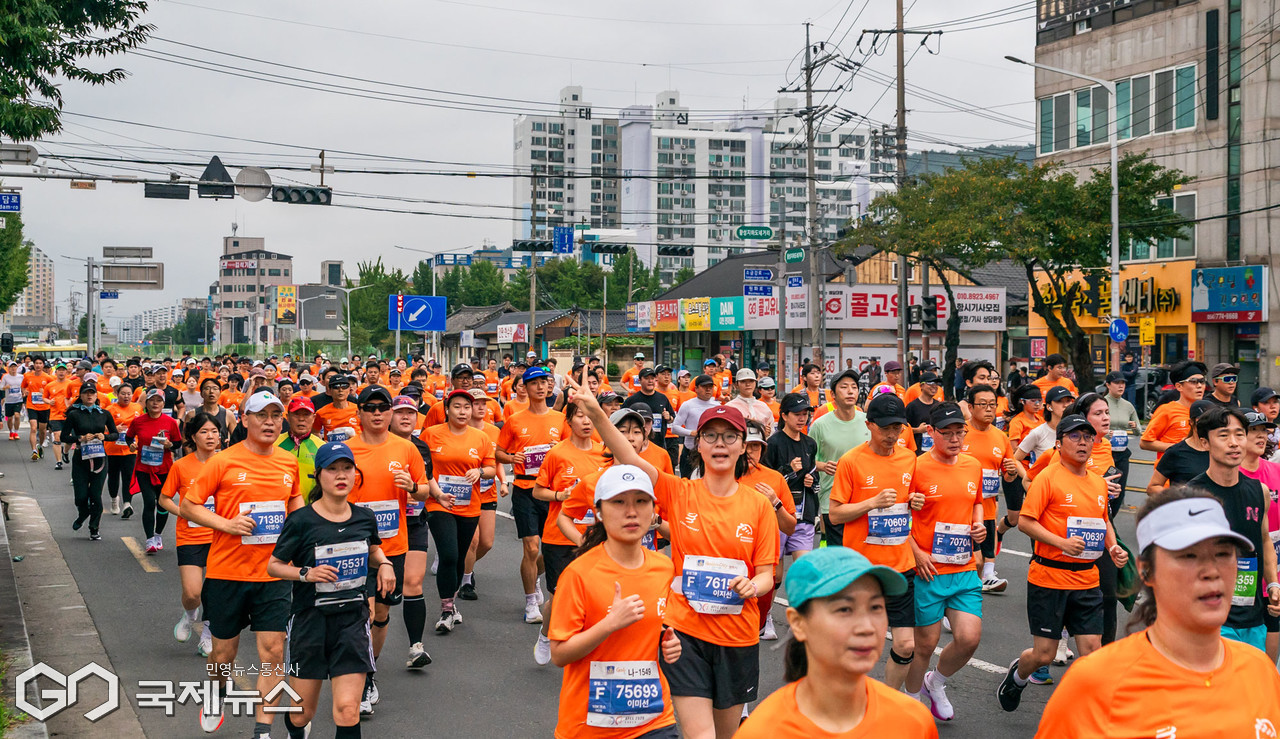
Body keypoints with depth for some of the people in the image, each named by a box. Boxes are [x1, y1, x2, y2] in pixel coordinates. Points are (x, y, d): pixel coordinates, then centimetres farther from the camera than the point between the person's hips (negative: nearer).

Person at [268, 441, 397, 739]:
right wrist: (306, 573, -18)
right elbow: (274, 566, -2)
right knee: (301, 714, 10)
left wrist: (385, 564, 2)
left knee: (348, 709, -12)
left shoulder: (365, 518, 2)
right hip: (311, 618, -2)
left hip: (353, 618, 2)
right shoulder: (301, 521, -10)